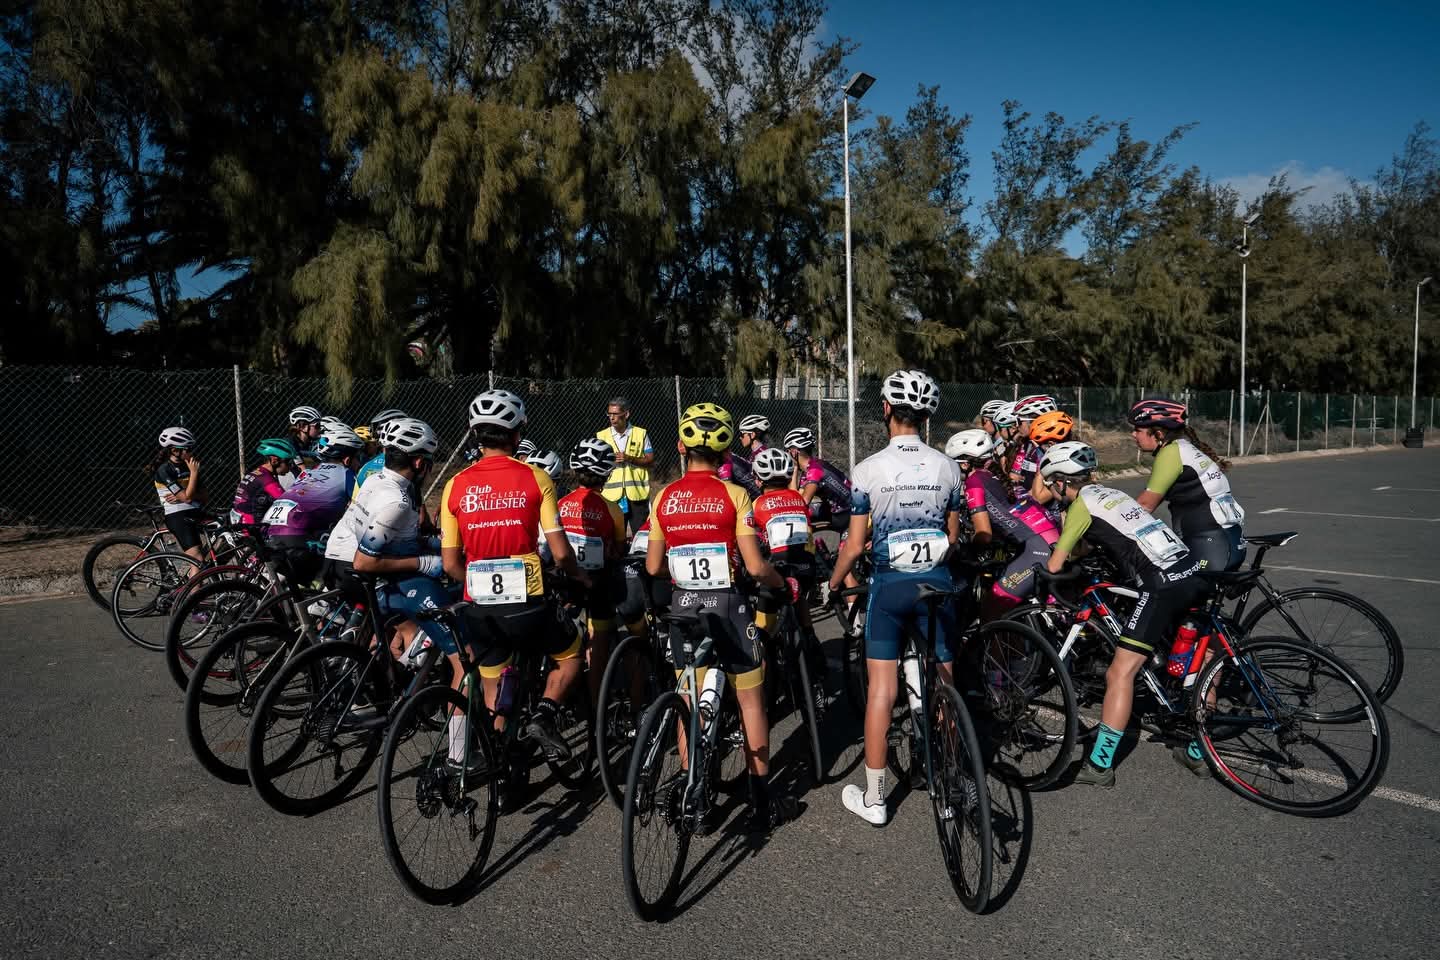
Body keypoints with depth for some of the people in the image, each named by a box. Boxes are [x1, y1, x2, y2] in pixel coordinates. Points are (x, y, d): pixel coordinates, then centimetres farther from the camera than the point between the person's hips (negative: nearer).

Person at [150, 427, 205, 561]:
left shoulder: (187, 466, 11)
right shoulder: (164, 470, -9)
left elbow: (203, 496, 8)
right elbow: (187, 497, -16)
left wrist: (181, 496, -10)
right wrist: (194, 472, -14)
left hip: (195, 515, 7)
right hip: (177, 517, -7)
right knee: (199, 560, -16)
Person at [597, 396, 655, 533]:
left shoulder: (641, 433, 2)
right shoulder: (602, 436, 7)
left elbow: (650, 459, 0)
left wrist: (630, 458, -13)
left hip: (637, 493, -1)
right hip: (612, 495, 1)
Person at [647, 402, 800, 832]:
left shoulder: (664, 498, 0)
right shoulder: (734, 495, -10)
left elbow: (654, 567, 4)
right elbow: (755, 567, -14)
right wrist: (783, 584, 6)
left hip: (684, 606, 3)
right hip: (727, 605, -3)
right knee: (751, 701, 11)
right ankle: (761, 803, 19)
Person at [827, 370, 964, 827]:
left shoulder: (868, 469, -10)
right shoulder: (948, 467, -1)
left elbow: (854, 546, -8)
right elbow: (953, 536, 9)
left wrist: (833, 583, 10)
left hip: (890, 584, -3)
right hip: (936, 582, 3)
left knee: (881, 691, 4)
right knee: (943, 687, 15)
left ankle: (874, 798, 13)